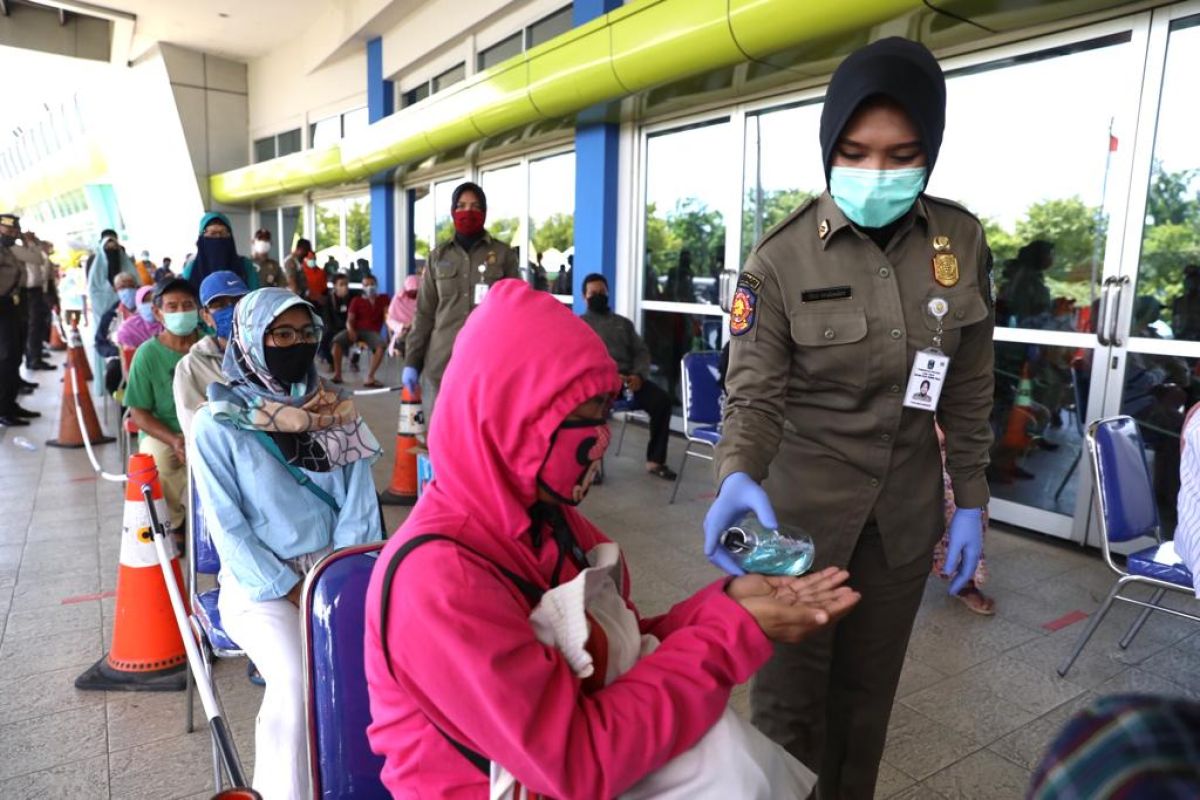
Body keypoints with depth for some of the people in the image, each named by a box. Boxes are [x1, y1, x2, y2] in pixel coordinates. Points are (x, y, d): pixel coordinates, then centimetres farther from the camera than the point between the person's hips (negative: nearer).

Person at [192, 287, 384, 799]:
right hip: (259, 581, -2)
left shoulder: (337, 415, 8)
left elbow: (359, 507, 2)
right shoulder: (217, 424, -3)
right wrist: (290, 591, -14)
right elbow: (227, 527, -7)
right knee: (297, 681, -29)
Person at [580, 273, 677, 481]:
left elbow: (642, 352, 18)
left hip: (629, 377, 4)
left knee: (661, 400, -23)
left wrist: (639, 375, -6)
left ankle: (655, 460, -14)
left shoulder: (623, 323, 28)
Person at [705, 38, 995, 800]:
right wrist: (739, 478, -35)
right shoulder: (782, 259, -15)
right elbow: (755, 394, -16)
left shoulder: (962, 242, -4)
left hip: (907, 506, 4)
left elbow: (970, 391, 4)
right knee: (790, 685, 8)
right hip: (803, 501, -3)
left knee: (869, 684, 20)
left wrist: (970, 502, 4)